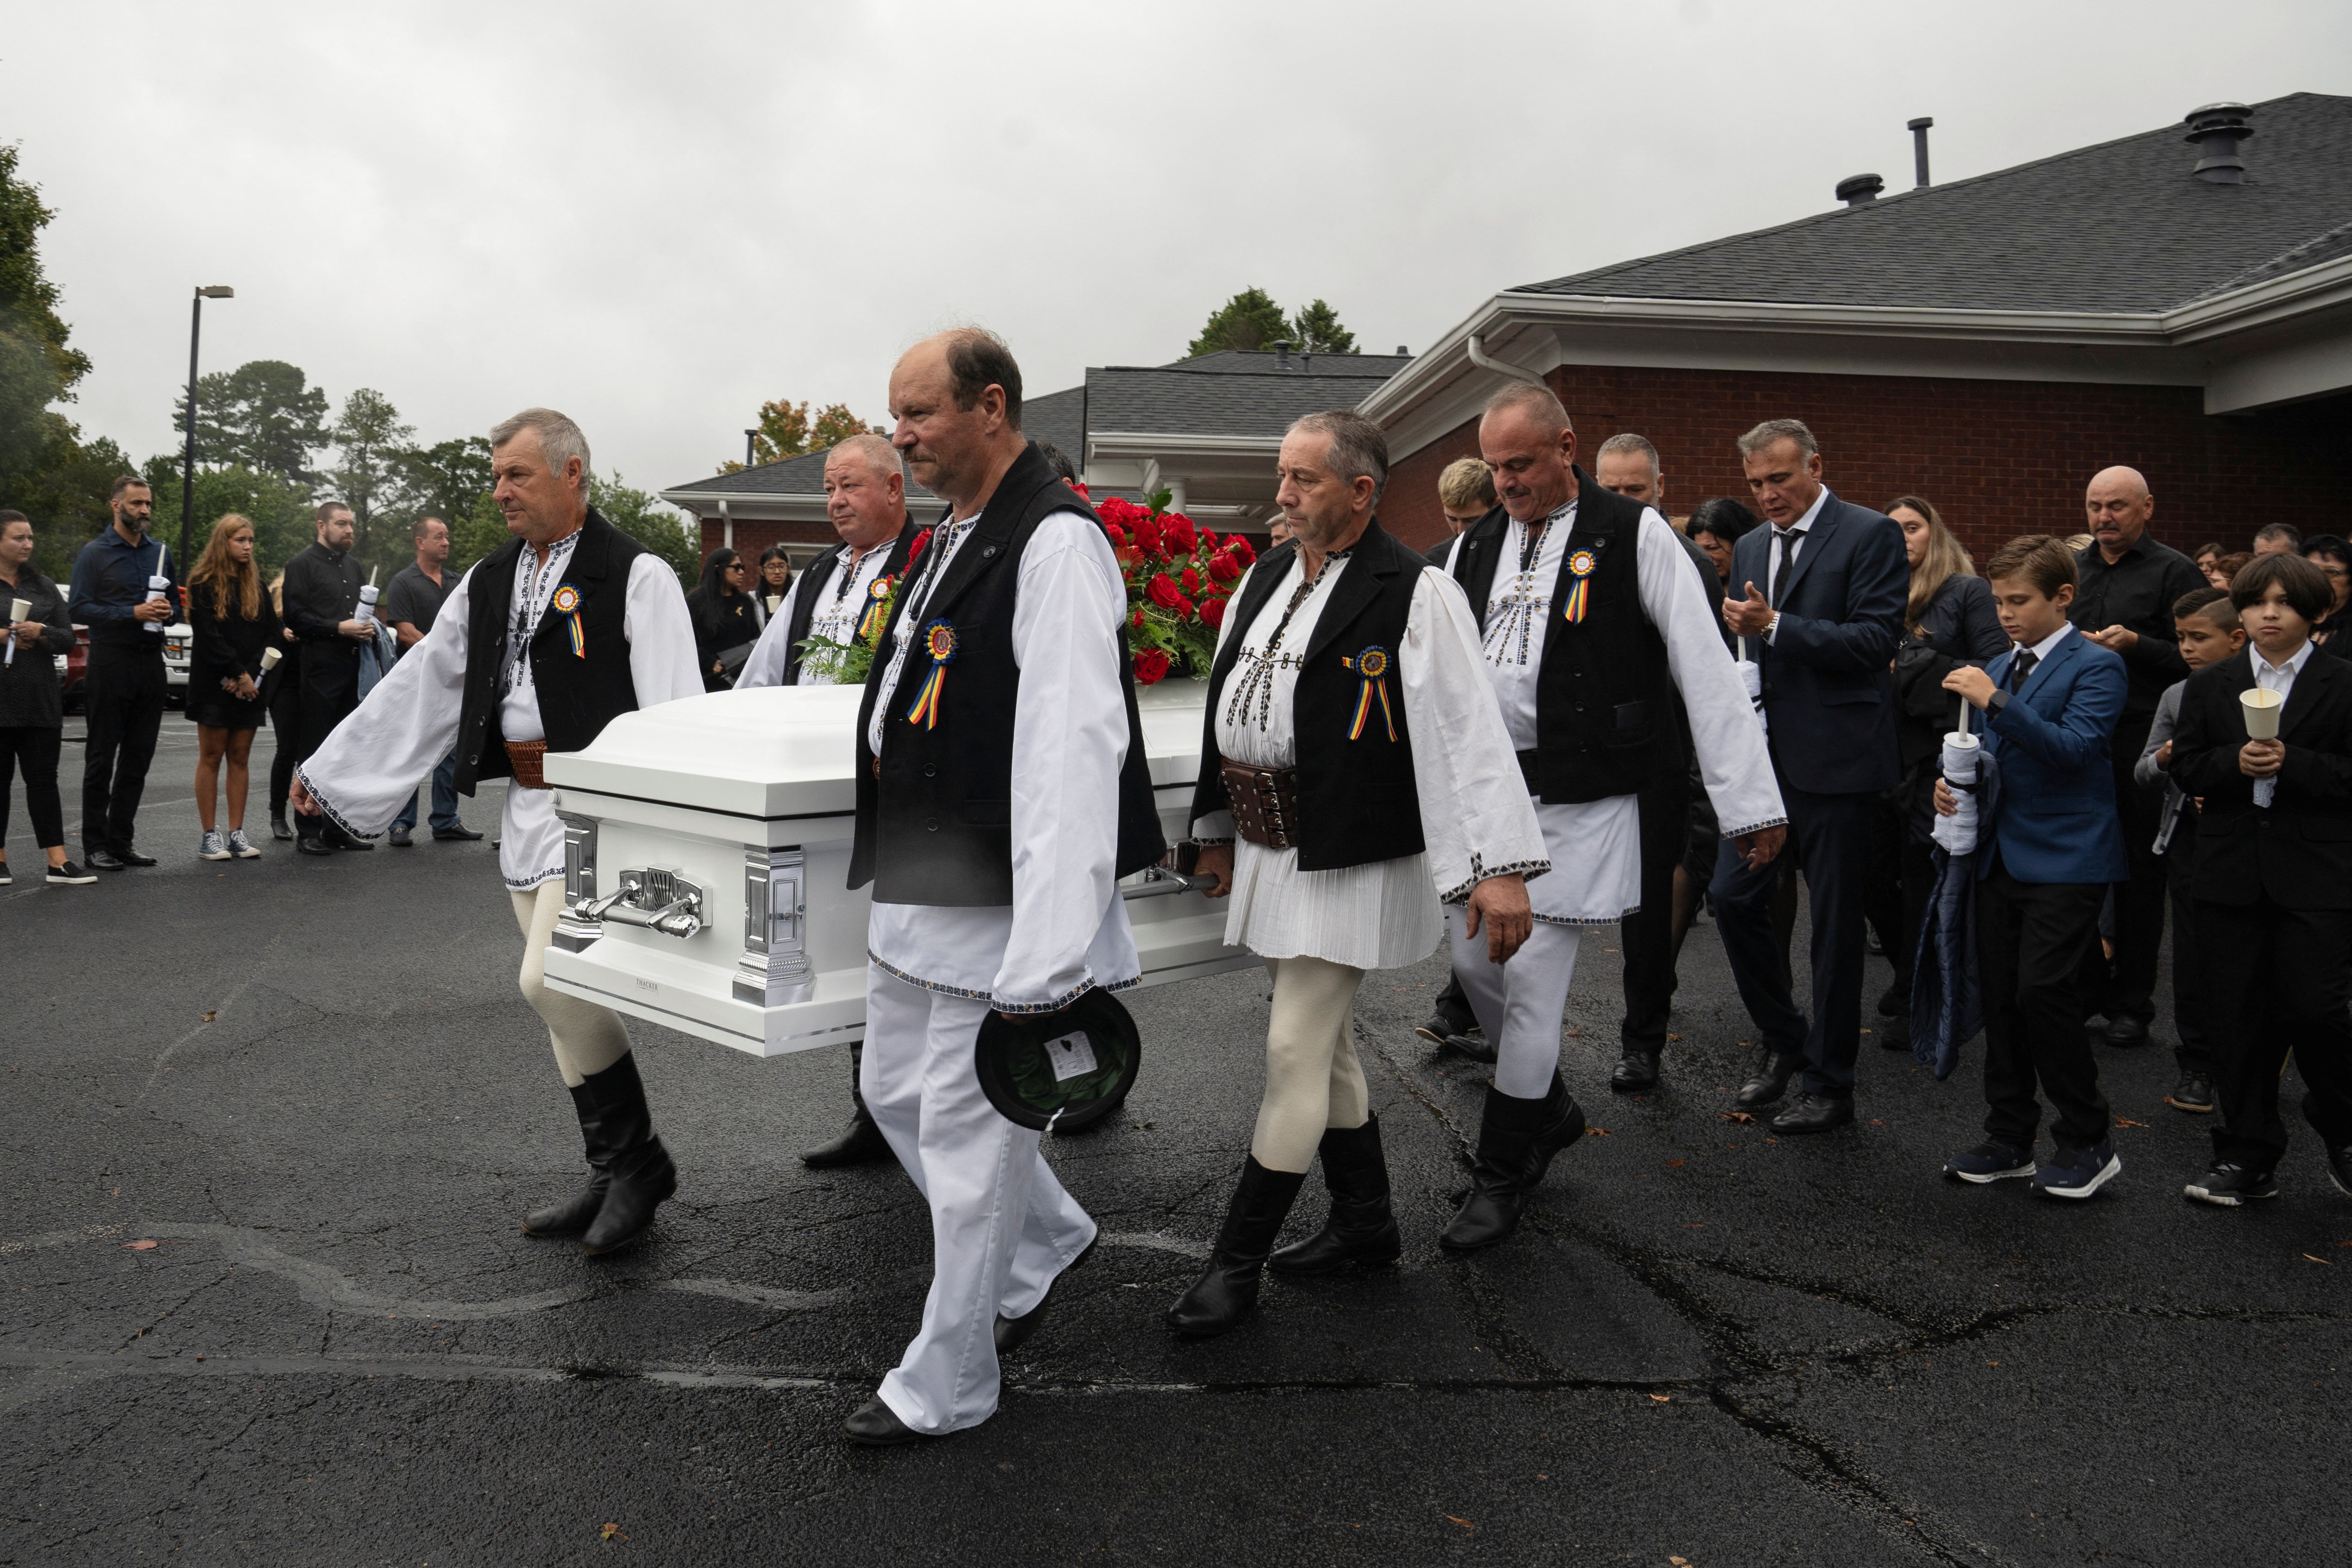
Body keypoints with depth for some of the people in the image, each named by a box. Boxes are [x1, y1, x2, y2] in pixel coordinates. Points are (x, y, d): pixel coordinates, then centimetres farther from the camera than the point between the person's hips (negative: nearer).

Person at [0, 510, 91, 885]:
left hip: (40, 700, 3)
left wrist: (41, 633, -10)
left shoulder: (43, 586, 13)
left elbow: (68, 639, 10)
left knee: (43, 778, 1)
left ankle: (58, 862, -2)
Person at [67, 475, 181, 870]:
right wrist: (133, 613, -19)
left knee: (138, 758, 7)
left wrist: (166, 611, -3)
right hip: (110, 662, -5)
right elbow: (78, 608, -10)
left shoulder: (160, 552, 14)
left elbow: (176, 601, 20)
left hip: (151, 662, 5)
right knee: (101, 759, 0)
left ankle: (120, 840, 15)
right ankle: (95, 846, 4)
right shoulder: (95, 553, -2)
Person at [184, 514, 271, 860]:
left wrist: (249, 675, -6)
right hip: (213, 685, -4)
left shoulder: (256, 584, 13)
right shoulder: (203, 584, -1)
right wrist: (238, 674, -13)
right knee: (211, 757, -1)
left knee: (240, 758, 5)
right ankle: (209, 836, 2)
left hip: (249, 685, 4)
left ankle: (236, 834, 8)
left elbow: (269, 632, 7)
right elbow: (208, 636, -9)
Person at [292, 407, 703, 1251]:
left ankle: (637, 1158, 3)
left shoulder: (635, 575, -9)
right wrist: (327, 769, 19)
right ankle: (618, 1177, 23)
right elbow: (419, 688, 19)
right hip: (525, 810, 8)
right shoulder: (489, 582, 15)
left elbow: (674, 714, -16)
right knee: (564, 993, 11)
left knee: (553, 978, -17)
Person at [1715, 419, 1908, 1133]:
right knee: (1731, 895, 4)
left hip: (1834, 758, -6)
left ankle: (1830, 1084, 15)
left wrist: (1774, 625, -21)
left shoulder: (1870, 535, -6)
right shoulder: (1749, 547, 14)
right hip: (1762, 754, 6)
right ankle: (1781, 1039, 25)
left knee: (1835, 922, 3)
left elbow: (1877, 640, -16)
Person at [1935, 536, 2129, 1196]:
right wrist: (1955, 782, 3)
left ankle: (2087, 1141, 5)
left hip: (2066, 860, -7)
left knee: (2043, 993, -12)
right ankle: (2010, 1140, 19)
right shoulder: (2000, 666, 16)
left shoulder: (2096, 666, -6)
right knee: (1999, 996, 8)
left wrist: (1995, 701, -25)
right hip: (2000, 856, 7)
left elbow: (2074, 749, -20)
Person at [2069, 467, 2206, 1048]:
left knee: (2139, 873, 4)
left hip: (2141, 740, -4)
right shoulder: (2071, 567, 12)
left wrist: (2135, 645, -22)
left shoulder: (2174, 571, -3)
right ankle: (2087, 990, 21)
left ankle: (2132, 1002, 14)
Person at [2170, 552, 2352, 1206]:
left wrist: (2290, 763, -19)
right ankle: (2247, 1158, 16)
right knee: (2240, 1017, 6)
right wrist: (2236, 762, -13)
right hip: (2232, 875, 3)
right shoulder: (2209, 686, 10)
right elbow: (2187, 769, 5)